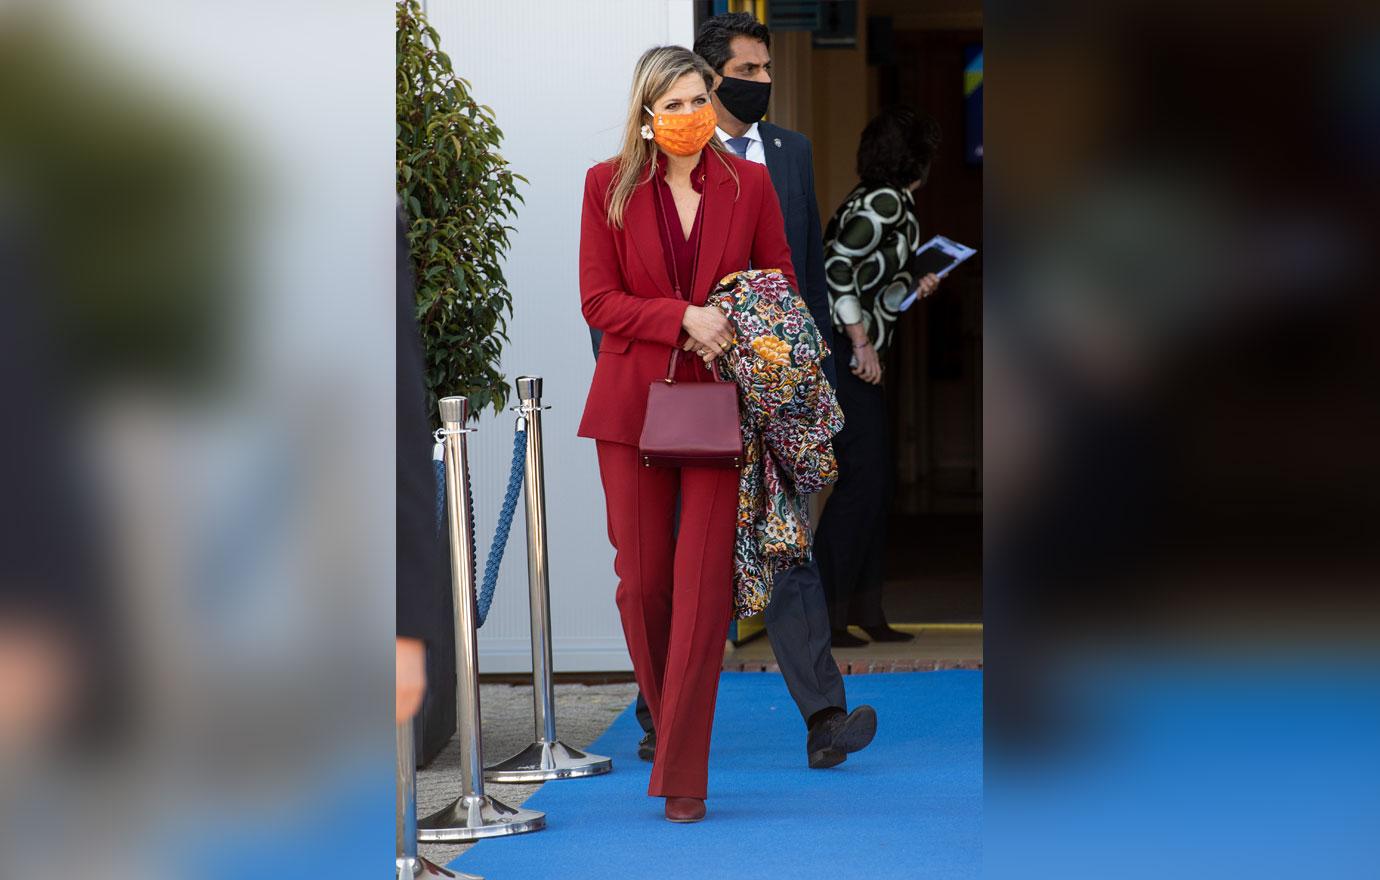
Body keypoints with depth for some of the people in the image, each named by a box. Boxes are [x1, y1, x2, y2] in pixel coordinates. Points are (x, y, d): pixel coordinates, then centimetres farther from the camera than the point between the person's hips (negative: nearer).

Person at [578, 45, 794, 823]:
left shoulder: (750, 184, 2)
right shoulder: (608, 186, 1)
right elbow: (599, 300, -2)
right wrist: (684, 318, -16)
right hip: (633, 402, 1)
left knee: (703, 584, -7)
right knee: (641, 582, 4)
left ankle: (683, 775, -2)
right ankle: (666, 724, 27)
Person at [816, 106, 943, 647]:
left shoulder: (875, 201, 17)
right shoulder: (888, 202, -12)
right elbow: (839, 267, -22)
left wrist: (915, 289, 16)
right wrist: (863, 343, -20)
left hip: (856, 355, 10)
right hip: (843, 354, -10)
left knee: (875, 480, 11)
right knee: (862, 478, -9)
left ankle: (866, 610, 15)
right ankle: (827, 614, -6)